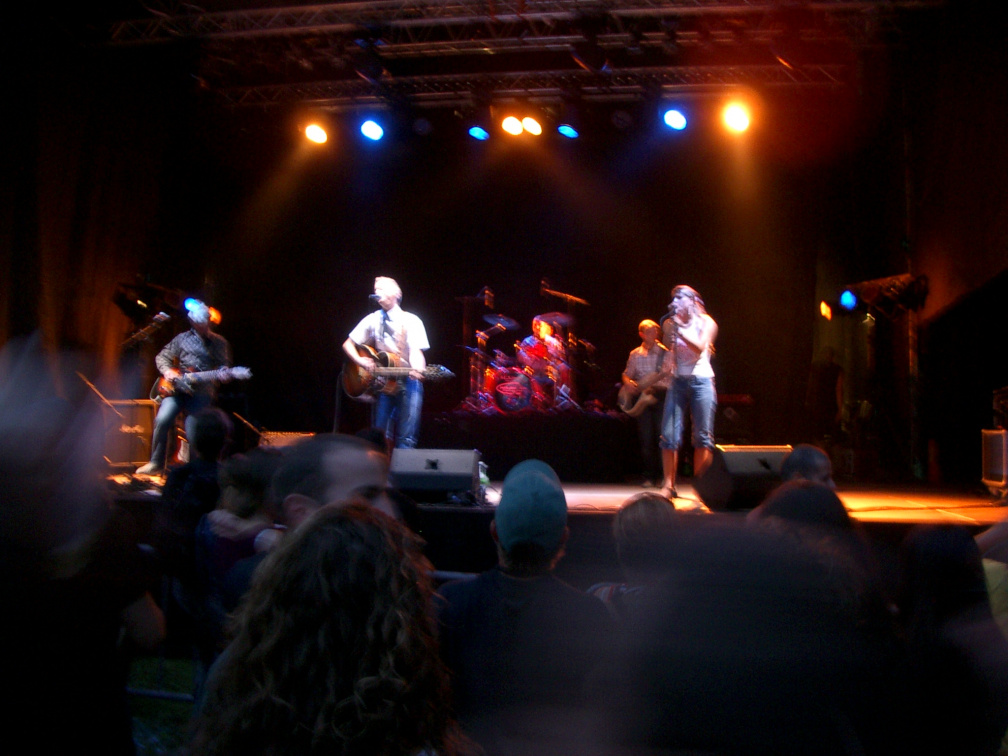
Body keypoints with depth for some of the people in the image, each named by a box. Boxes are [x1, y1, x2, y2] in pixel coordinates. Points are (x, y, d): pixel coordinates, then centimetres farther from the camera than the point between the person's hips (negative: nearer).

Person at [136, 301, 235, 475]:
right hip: (177, 387, 1)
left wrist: (223, 374, -15)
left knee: (193, 433, -13)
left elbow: (224, 367, 8)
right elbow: (161, 357, 16)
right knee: (162, 420, -20)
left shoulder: (220, 343, 11)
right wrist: (167, 371, -4)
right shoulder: (182, 339, 12)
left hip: (202, 391, -1)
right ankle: (156, 464, -6)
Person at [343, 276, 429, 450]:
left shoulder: (411, 321, -3)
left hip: (408, 384, -3)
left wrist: (418, 370, -35)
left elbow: (416, 351, -13)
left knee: (406, 439, -9)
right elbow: (348, 344, 14)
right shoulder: (373, 320, 8)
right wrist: (360, 361, -6)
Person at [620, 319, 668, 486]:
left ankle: (663, 475, -2)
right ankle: (649, 476, 9)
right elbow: (627, 374, 15)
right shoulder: (635, 355, 12)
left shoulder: (665, 352, 4)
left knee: (662, 436, -9)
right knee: (646, 439, 1)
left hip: (661, 395, -2)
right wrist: (628, 383, -6)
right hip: (642, 397, 2)